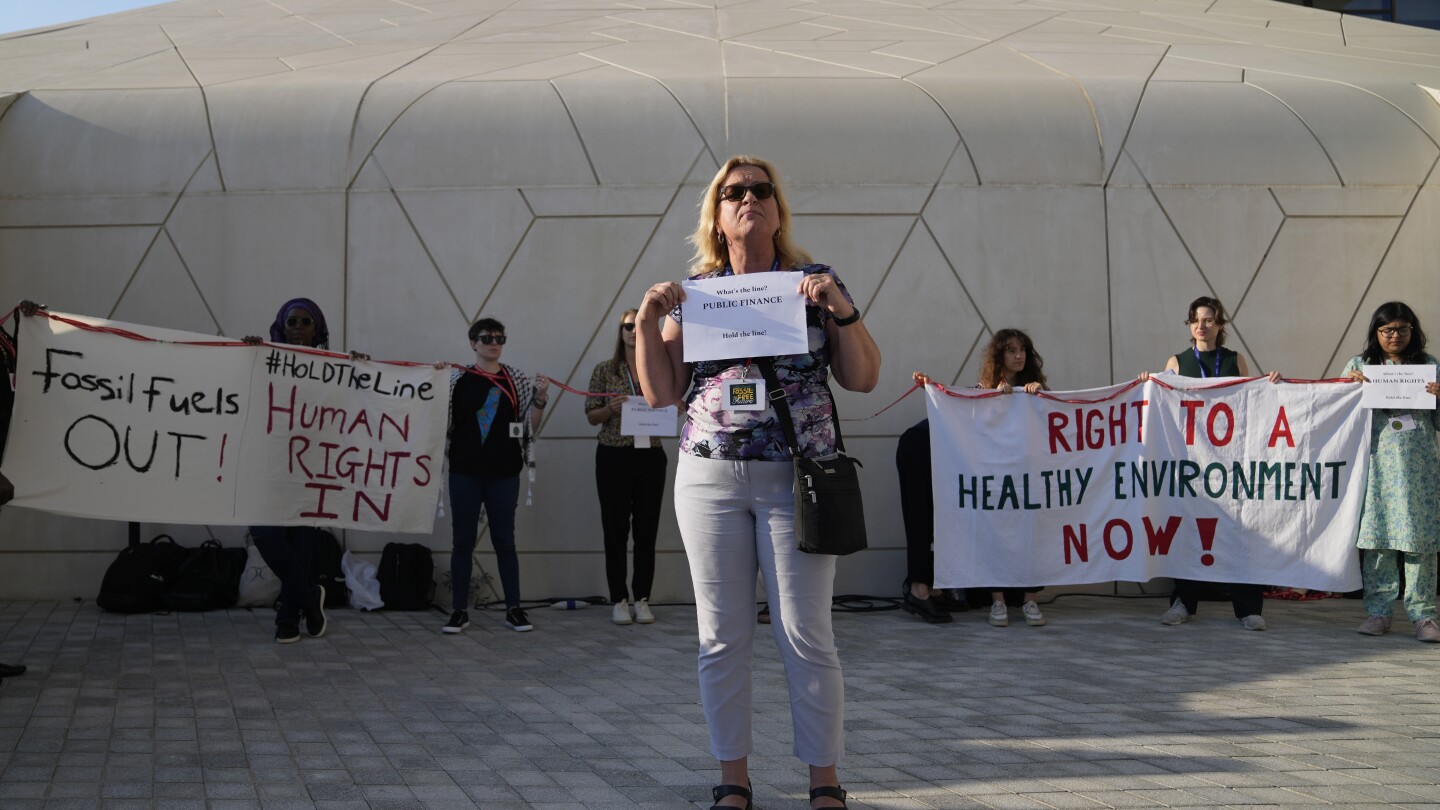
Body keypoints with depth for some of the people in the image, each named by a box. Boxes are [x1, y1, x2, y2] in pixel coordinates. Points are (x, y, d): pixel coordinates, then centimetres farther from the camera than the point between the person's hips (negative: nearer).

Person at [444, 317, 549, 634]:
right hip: (464, 472, 0)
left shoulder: (517, 380, 6)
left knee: (504, 540, 5)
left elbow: (530, 427, 7)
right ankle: (459, 610, 8)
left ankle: (514, 609, 11)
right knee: (462, 541, 3)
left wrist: (539, 399, -9)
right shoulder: (456, 379, 3)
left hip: (504, 473, 0)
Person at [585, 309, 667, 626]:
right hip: (613, 457, -1)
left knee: (647, 529, 3)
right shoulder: (605, 370, 3)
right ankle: (619, 600, 9)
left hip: (650, 456, 1)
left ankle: (642, 599, 12)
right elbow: (591, 416, 4)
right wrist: (611, 409, -16)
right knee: (616, 529, 1)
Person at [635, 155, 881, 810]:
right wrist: (647, 320, -5)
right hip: (710, 478, 2)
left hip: (796, 479, -2)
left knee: (806, 636, -3)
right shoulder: (693, 292, 10)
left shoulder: (814, 282, 6)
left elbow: (864, 378, 2)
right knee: (722, 637, 4)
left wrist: (840, 308, -11)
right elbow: (660, 393, 8)